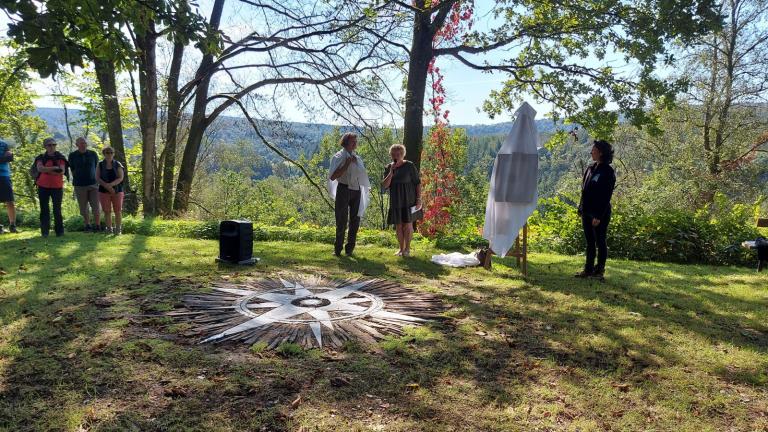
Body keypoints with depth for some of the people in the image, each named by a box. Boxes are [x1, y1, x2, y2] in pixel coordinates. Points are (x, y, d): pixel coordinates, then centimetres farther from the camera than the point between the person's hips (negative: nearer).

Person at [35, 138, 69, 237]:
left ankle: (59, 231, 5)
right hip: (43, 187, 1)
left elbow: (62, 171, -9)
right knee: (44, 209, 3)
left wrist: (46, 170, -11)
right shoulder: (41, 158, 7)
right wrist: (54, 168, -16)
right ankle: (45, 231, 8)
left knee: (57, 210, -3)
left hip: (57, 187, -1)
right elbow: (40, 168, -13)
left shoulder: (60, 158, 5)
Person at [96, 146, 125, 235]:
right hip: (104, 191, 1)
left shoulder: (118, 165, 3)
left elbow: (120, 178, -6)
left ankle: (118, 229, 4)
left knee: (118, 211, -2)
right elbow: (97, 178, -3)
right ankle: (109, 229, 11)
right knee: (107, 211, 4)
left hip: (117, 191, -1)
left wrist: (111, 184, -22)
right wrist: (107, 186, -18)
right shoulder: (100, 165, 4)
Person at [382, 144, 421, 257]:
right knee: (398, 226, 8)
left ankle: (407, 248, 11)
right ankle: (401, 248, 20)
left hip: (409, 200, -4)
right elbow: (385, 185, -3)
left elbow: (418, 183, -5)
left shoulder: (409, 166, -7)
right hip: (396, 202, 4)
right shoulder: (388, 168, 5)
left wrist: (419, 199, -11)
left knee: (407, 225, -1)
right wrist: (391, 172, -14)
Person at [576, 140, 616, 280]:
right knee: (589, 242, 12)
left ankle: (599, 271, 12)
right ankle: (589, 269, 19)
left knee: (600, 242, 4)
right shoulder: (590, 169, 10)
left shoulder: (608, 171, -11)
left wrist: (599, 216, -18)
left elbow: (606, 196, -15)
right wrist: (581, 209, 11)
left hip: (600, 214, -7)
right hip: (587, 212, 7)